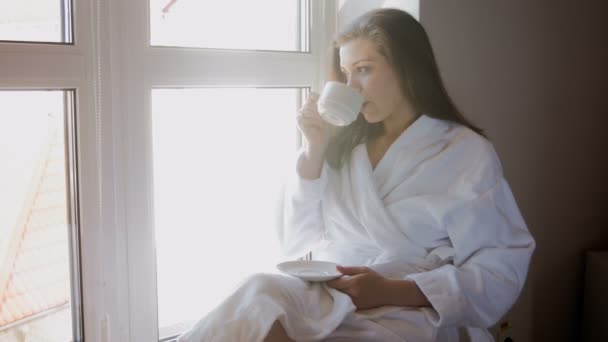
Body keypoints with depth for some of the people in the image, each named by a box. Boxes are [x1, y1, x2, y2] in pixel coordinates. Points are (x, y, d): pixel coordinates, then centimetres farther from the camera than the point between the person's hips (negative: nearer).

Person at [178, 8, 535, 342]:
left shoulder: (466, 153, 3)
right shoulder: (344, 144, 16)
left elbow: (502, 271, -5)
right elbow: (297, 244, 13)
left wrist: (393, 291, -16)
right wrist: (315, 151, 2)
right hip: (322, 301, 4)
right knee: (261, 294, -31)